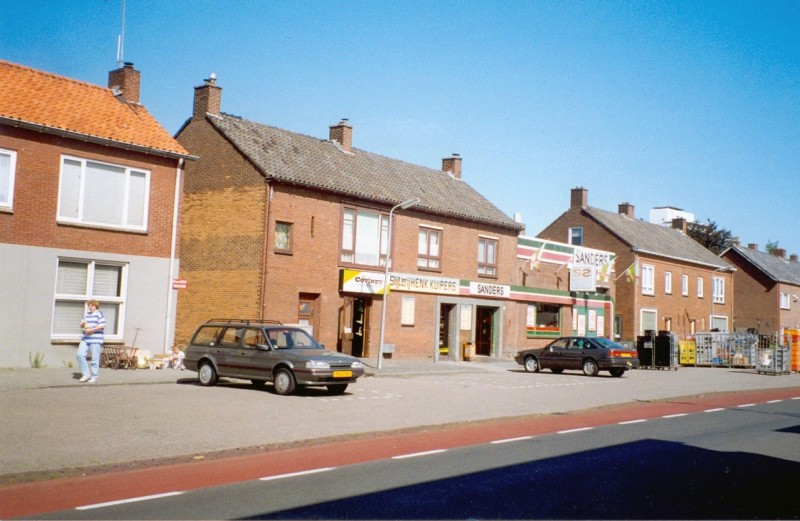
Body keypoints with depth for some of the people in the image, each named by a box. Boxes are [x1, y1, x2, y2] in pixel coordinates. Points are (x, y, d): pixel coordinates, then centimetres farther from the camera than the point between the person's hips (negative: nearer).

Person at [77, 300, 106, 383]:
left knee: (95, 359, -3)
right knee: (80, 354, -6)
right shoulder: (87, 314, 19)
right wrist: (82, 324, 1)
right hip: (85, 339, 7)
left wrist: (91, 330, -16)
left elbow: (102, 326, -12)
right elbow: (82, 325, 25)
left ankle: (94, 377, 8)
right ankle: (86, 374, 5)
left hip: (96, 340, -7)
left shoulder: (99, 314, -3)